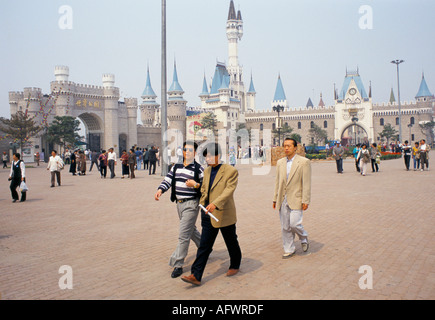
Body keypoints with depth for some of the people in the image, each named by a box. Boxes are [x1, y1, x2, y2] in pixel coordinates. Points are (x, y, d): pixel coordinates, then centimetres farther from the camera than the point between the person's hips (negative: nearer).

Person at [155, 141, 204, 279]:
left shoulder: (199, 169, -7)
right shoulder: (176, 167, 10)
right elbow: (168, 180, 4)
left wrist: (196, 185, -23)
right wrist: (160, 190, -14)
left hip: (191, 204, -7)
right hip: (179, 203, 7)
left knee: (183, 235, -7)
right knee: (191, 230, 22)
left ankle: (178, 264, 1)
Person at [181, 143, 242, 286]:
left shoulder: (231, 171, -12)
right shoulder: (207, 171, 9)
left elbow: (229, 190, -23)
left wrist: (215, 203, -34)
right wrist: (203, 204, 16)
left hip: (224, 215, -5)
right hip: (208, 215, 5)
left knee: (231, 243, 14)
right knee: (204, 246, 2)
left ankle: (235, 265, 38)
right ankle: (196, 276, 2)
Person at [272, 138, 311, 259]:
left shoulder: (304, 162, -6)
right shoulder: (280, 162, 10)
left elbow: (306, 183, -8)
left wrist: (305, 201, -12)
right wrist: (275, 198, 13)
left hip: (296, 199, -5)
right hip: (283, 200, 5)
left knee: (294, 224, -10)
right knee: (285, 227, 8)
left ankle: (304, 238, 22)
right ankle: (289, 249, 22)